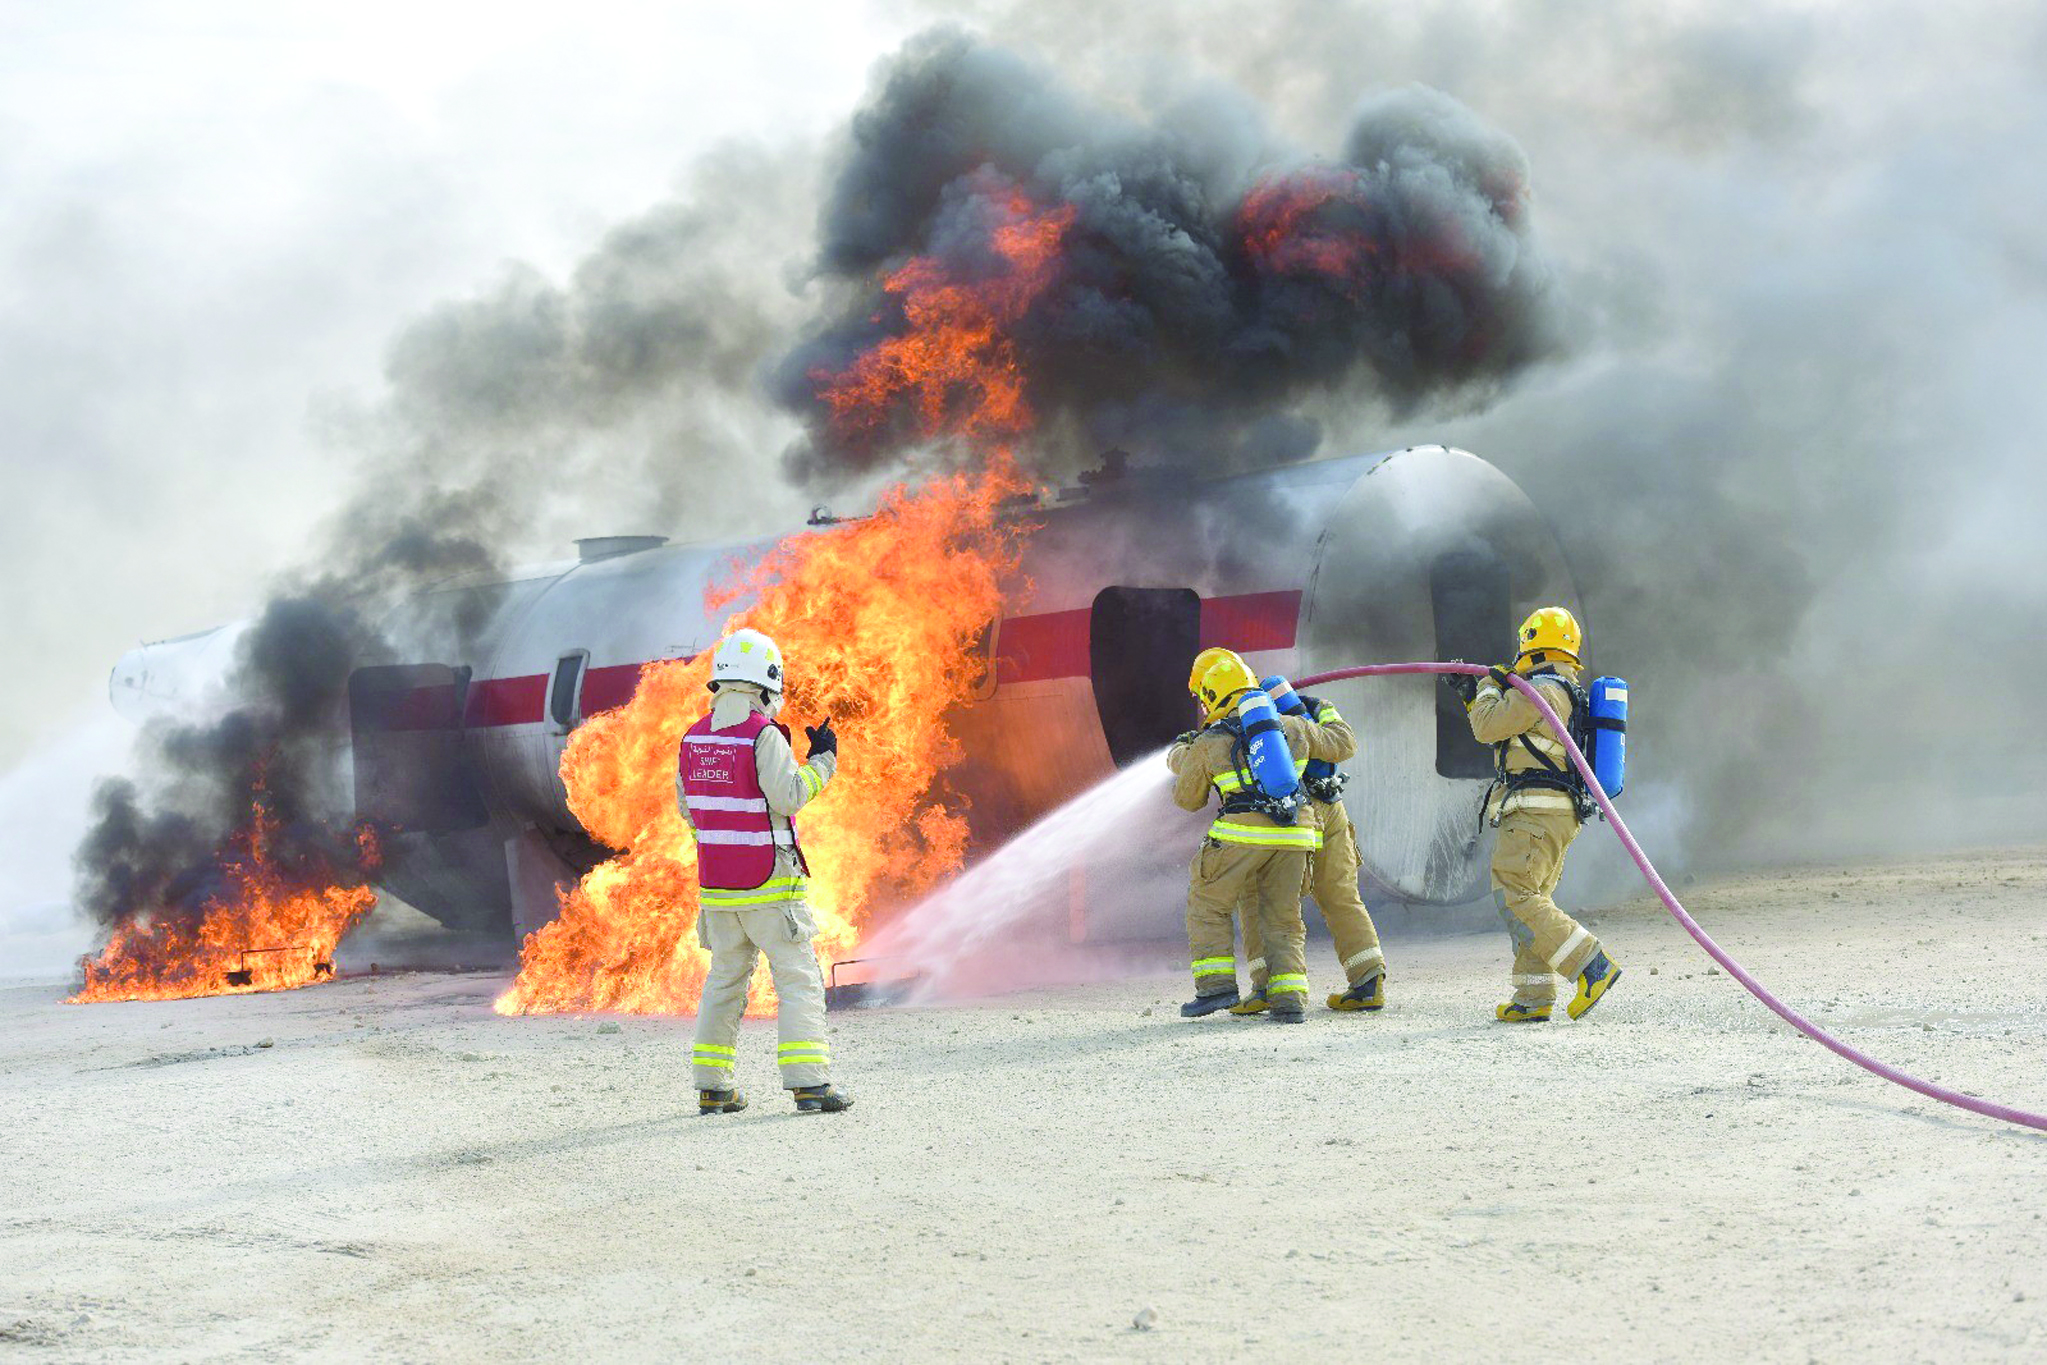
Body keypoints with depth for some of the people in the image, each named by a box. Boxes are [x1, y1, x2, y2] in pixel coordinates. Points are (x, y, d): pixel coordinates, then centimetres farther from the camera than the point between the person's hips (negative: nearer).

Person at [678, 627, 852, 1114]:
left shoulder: (694, 738, 7)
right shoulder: (763, 736, -15)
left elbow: (689, 810, 14)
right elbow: (789, 797, -19)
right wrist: (822, 760, -6)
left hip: (716, 885, 7)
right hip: (768, 885, -6)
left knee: (725, 978, 17)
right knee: (799, 979, -2)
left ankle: (711, 1087, 16)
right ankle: (808, 1082, -11)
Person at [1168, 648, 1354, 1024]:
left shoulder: (1206, 744, 3)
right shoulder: (1293, 727, 12)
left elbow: (1187, 799, 18)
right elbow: (1344, 746, 25)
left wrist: (1180, 755, 36)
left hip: (1242, 834, -4)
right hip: (1295, 835, 4)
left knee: (1207, 905, 13)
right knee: (1282, 920, 12)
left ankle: (1216, 983, 2)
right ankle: (1289, 998, 1)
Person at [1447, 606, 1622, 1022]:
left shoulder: (1541, 690, -12)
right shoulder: (1568, 692, 22)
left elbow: (1488, 728, -11)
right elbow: (1505, 734, 32)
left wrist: (1489, 688, 6)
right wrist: (1472, 695, 35)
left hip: (1536, 813, -10)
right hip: (1559, 815, 10)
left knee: (1514, 896, -15)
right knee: (1530, 899, 11)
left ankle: (1593, 966, -20)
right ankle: (1533, 998, 8)